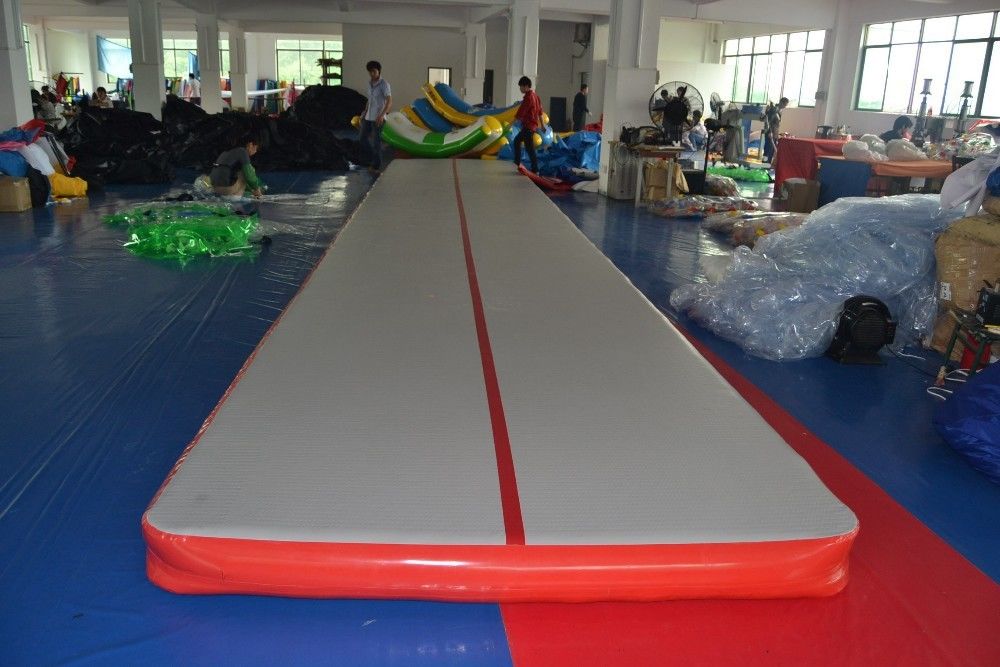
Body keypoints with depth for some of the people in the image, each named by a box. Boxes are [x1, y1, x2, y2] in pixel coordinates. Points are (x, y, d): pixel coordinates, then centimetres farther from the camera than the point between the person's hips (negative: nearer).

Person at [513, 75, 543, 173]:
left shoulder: (528, 97, -18)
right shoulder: (535, 95, 11)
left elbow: (520, 113, -19)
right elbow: (540, 111, 18)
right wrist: (542, 123, 26)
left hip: (528, 126, -10)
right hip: (534, 124, 10)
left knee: (529, 148, -6)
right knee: (517, 141, 20)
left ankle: (535, 169, -5)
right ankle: (517, 163, 23)